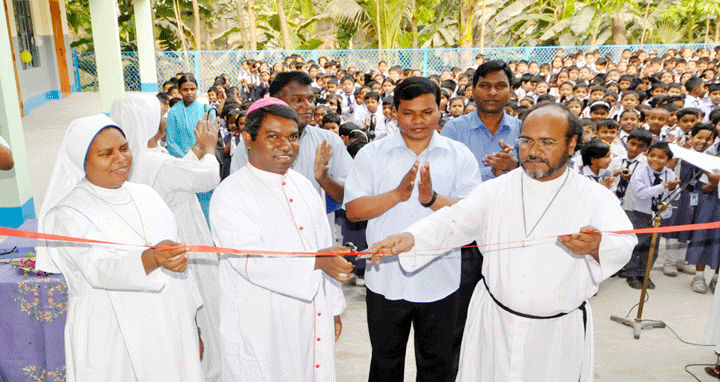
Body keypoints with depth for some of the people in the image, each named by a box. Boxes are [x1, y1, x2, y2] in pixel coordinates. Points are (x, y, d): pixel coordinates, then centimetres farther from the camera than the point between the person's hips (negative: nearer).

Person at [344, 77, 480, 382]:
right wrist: (397, 194, -22)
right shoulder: (371, 154, -1)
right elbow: (353, 210, -8)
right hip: (385, 279, 1)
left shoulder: (460, 156, -1)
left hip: (439, 281, 0)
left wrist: (432, 199, -25)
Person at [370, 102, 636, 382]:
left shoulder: (596, 197, -5)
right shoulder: (495, 191, -1)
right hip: (493, 326, 1)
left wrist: (597, 246, -45)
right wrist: (410, 238, -33)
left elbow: (623, 245, -20)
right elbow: (453, 223, -12)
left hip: (558, 332, -1)